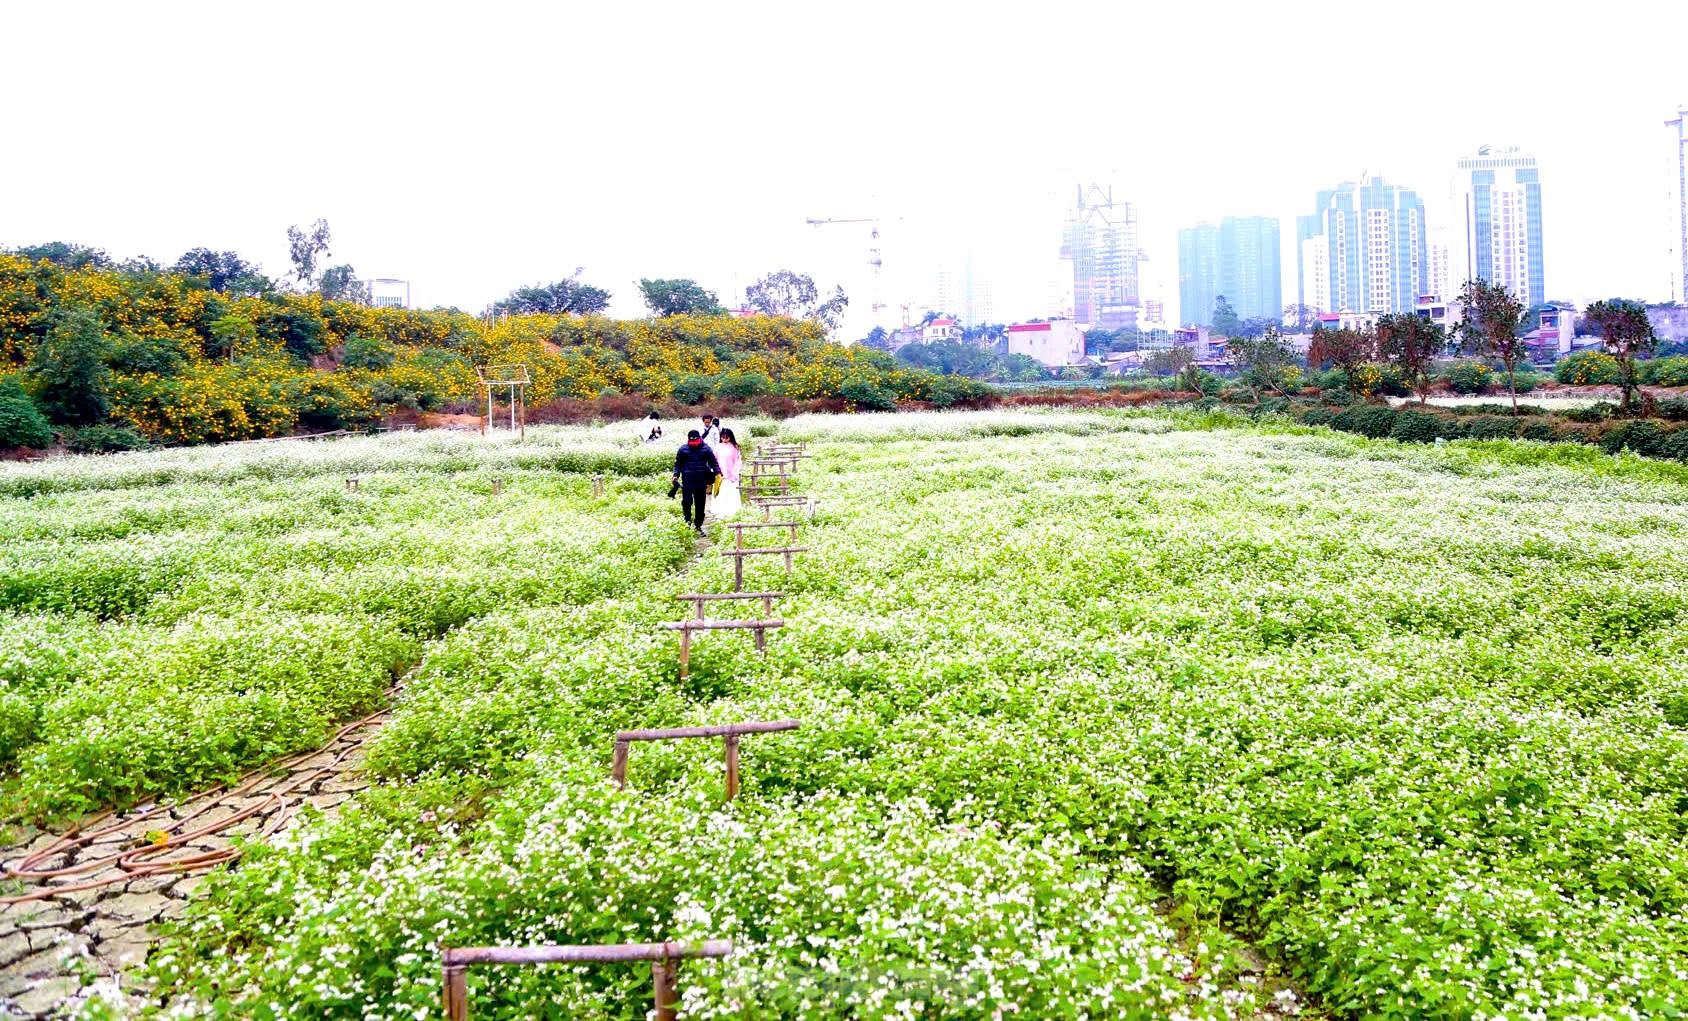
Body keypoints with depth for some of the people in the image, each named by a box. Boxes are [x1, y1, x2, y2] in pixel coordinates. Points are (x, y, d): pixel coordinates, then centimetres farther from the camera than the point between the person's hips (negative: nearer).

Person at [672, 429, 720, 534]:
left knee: (700, 504, 7)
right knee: (687, 501, -14)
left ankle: (698, 525, 19)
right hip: (687, 480, -1)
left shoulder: (706, 449, 5)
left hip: (701, 481, 1)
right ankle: (688, 519, 11)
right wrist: (676, 475, -2)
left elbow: (713, 462, 7)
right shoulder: (683, 449, 4)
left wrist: (718, 473, -7)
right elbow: (678, 463, 11)